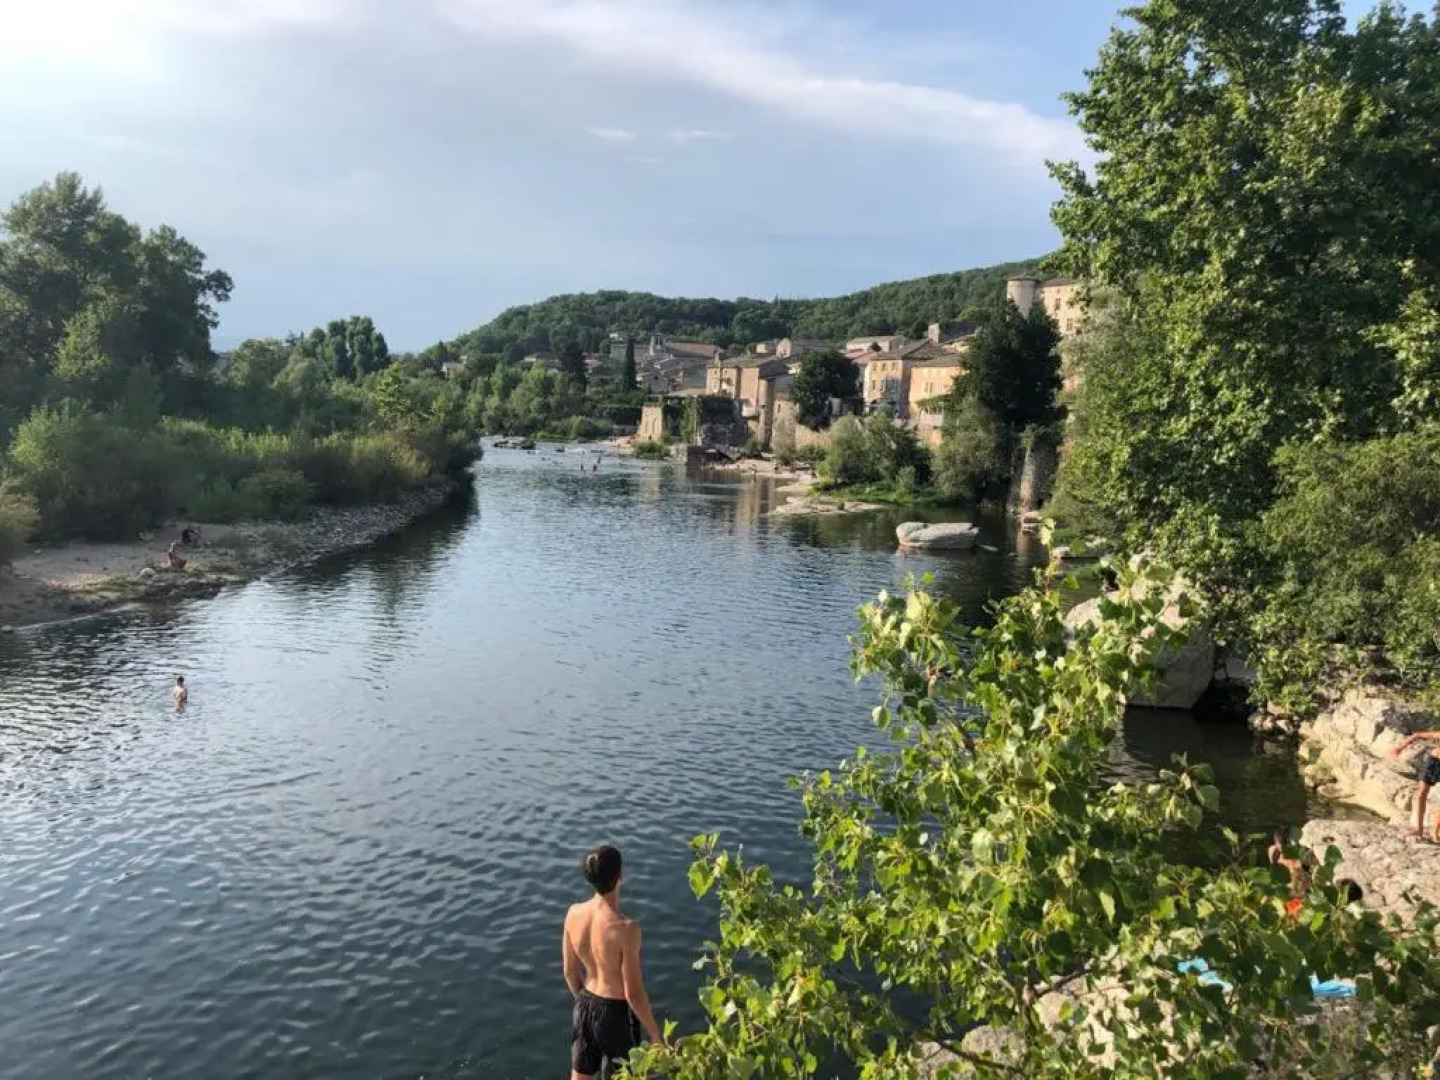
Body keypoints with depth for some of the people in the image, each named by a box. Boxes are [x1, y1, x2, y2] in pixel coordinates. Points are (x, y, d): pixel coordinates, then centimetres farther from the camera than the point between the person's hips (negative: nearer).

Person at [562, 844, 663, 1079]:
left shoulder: (574, 913, -12)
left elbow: (570, 971, 2)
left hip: (585, 1005, 5)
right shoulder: (626, 928, -30)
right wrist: (654, 1033, -8)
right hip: (616, 1012, -5)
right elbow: (633, 993, -22)